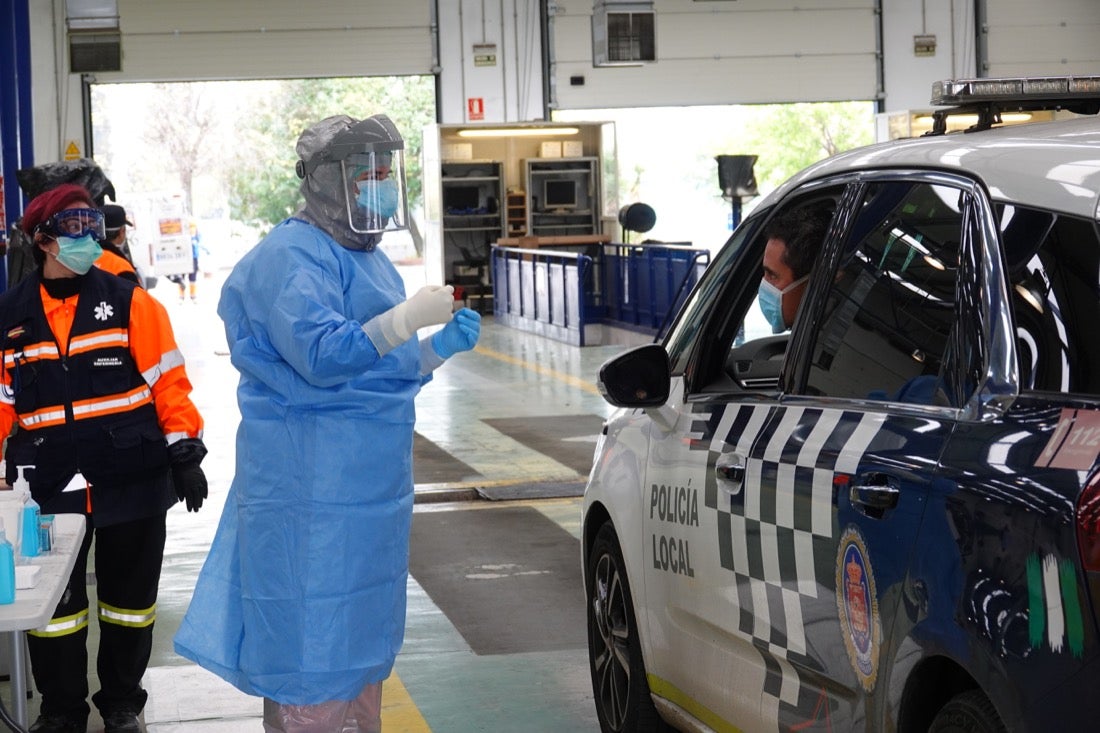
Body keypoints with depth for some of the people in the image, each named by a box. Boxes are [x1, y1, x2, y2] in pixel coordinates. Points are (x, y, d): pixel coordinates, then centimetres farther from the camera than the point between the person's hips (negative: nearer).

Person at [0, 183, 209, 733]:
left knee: (130, 598, 10)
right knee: (53, 603, 5)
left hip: (133, 480, -1)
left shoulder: (129, 302, -1)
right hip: (51, 486, 1)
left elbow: (167, 381, -2)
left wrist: (184, 453, -6)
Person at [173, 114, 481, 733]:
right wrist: (410, 318, -29)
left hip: (370, 489, 10)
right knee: (314, 651, -8)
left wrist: (442, 347, 9)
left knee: (364, 639, 17)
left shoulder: (367, 257, 17)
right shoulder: (294, 257, -13)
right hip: (311, 491, -10)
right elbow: (321, 357, -25)